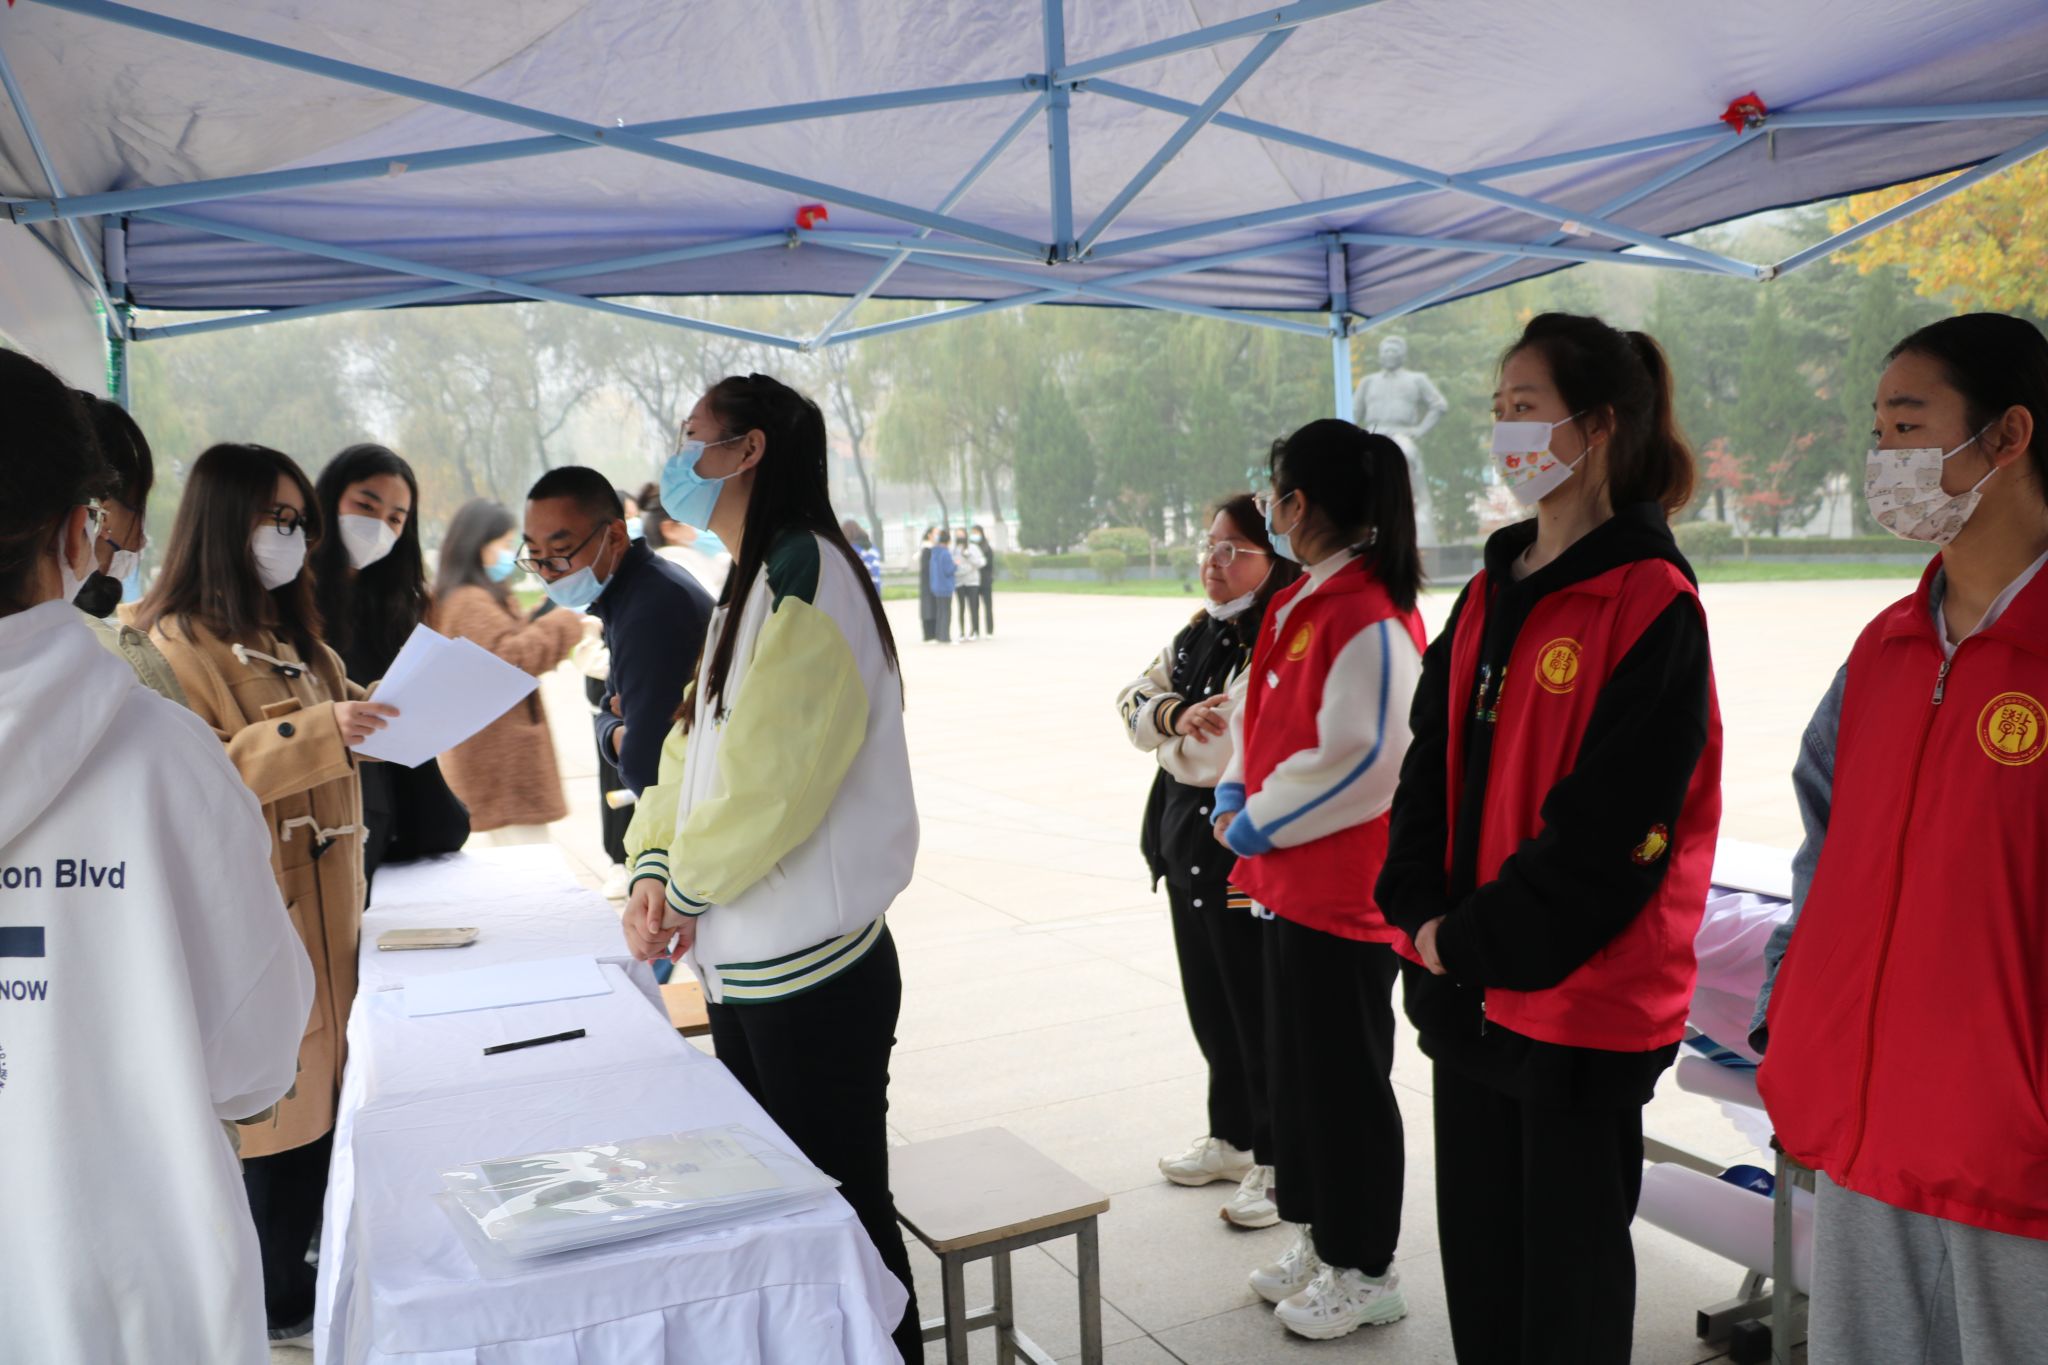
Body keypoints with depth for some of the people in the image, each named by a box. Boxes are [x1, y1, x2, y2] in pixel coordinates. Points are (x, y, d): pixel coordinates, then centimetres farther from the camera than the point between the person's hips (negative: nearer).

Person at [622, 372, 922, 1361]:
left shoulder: (803, 571, -16)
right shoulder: (751, 587, 16)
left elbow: (772, 773, -23)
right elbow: (695, 742, 14)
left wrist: (688, 884, -9)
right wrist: (655, 868, -1)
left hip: (810, 973, -10)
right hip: (748, 971, 10)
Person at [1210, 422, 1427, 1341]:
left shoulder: (1369, 616, -20)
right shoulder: (1300, 602, 10)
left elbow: (1365, 760, -25)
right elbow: (1264, 713, 19)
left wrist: (1260, 824, -16)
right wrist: (1236, 794, 3)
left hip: (1346, 893, -9)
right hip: (1292, 882, 9)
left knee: (1347, 1078, 5)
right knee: (1297, 1065, 19)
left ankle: (1364, 1273, 23)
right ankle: (1321, 1239, 36)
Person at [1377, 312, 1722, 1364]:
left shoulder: (1651, 605, -14)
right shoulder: (1492, 591, 10)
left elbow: (1607, 826, -19)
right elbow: (1431, 759, 10)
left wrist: (1478, 939, -14)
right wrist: (1422, 913, -1)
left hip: (1583, 993, -7)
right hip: (1468, 989, 7)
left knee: (1571, 1270, 9)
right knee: (1476, 1252, 18)